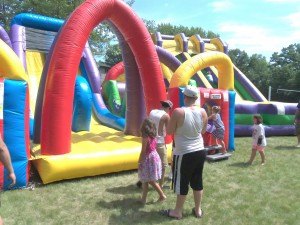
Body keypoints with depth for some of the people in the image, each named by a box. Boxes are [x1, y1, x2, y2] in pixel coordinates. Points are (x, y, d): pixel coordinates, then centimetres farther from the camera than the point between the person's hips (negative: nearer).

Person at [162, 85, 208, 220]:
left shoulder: (178, 112, -19)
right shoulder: (203, 112, -3)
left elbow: (169, 131, -9)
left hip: (184, 154, -5)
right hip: (200, 152, 5)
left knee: (182, 183, 8)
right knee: (197, 182, 17)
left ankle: (177, 212, 24)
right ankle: (198, 210, 32)